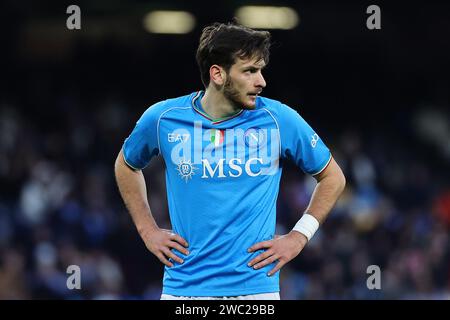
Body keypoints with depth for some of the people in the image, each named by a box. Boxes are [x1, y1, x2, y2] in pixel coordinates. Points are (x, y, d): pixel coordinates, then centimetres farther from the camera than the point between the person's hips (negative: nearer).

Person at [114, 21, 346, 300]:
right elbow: (126, 165, 21)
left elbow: (333, 178, 10)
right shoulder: (162, 118, -1)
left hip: (256, 287, -1)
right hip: (182, 288, 1)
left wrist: (299, 237, 1)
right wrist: (148, 230, 11)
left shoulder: (279, 119, -3)